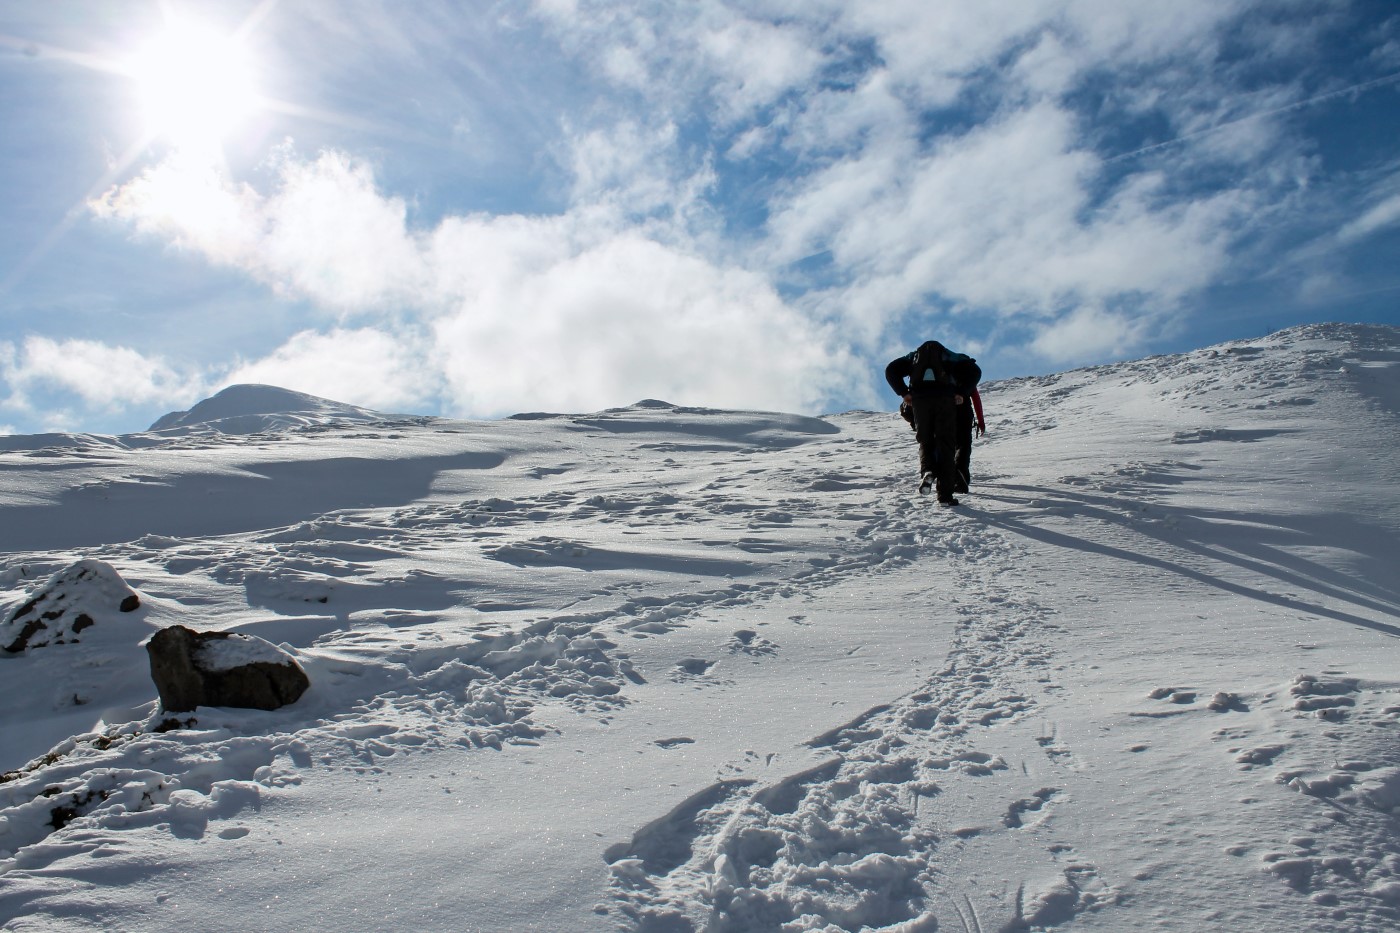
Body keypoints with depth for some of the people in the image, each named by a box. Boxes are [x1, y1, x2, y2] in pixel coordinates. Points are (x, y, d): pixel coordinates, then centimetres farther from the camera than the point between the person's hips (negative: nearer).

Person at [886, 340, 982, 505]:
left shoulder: (914, 356, 29)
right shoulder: (951, 357, 26)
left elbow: (891, 370, 14)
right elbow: (975, 371, 10)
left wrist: (903, 393, 10)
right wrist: (962, 393, 7)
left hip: (920, 399, 1)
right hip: (945, 399, -1)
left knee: (925, 442, 16)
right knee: (945, 445, 5)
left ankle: (927, 471, -17)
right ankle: (945, 495, -1)